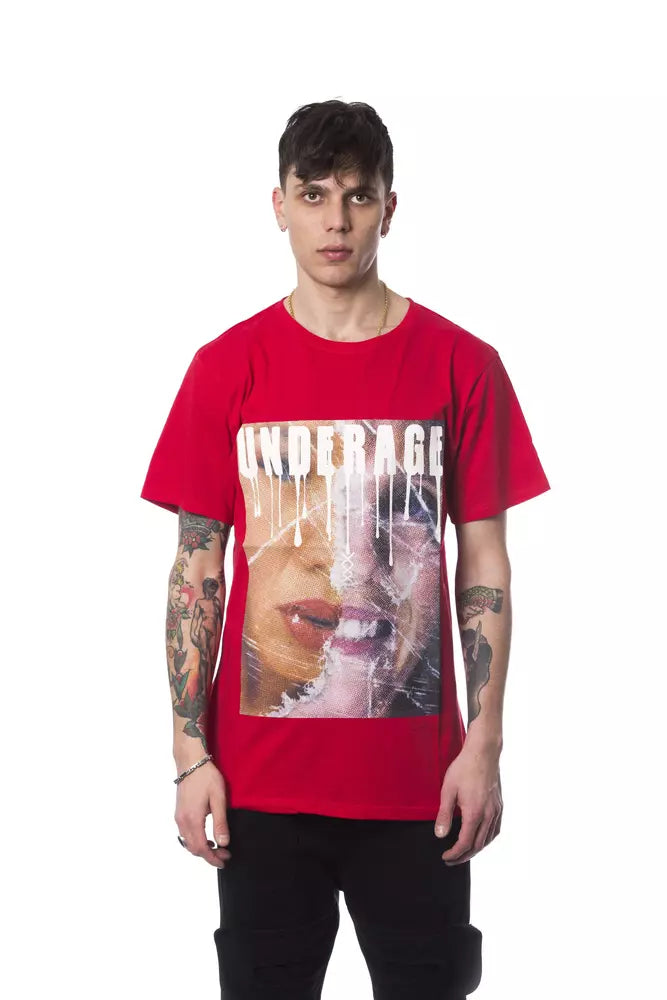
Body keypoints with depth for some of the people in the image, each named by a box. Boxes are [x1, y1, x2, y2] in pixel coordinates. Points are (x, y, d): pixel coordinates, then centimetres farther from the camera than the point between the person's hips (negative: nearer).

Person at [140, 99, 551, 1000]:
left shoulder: (462, 366, -1)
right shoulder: (227, 368, 0)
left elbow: (485, 565, 2)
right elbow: (196, 570, 2)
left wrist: (484, 745, -4)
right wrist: (191, 754, -3)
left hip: (416, 779, 0)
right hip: (261, 779, 0)